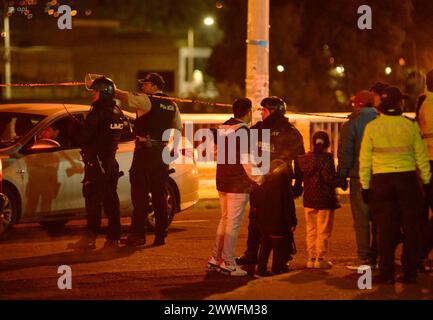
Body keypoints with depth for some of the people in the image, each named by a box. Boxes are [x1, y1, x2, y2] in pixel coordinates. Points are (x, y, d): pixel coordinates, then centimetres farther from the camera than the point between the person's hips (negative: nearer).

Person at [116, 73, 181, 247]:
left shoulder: (147, 100, -10)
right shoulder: (172, 105, 12)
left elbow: (125, 97, -16)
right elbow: (178, 128, 17)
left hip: (145, 150, -7)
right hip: (162, 151, 7)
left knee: (140, 193, -3)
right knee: (159, 194, 11)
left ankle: (138, 234, -4)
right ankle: (161, 235, 13)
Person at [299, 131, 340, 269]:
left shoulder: (304, 159, 6)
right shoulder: (327, 158, -11)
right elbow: (329, 178, -18)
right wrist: (339, 182, -2)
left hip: (309, 199, 5)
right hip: (324, 199, -5)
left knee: (311, 230, 12)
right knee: (323, 230, 1)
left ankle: (311, 258, 12)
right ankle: (320, 258, 0)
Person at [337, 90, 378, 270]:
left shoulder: (350, 125, -5)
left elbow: (345, 155, -8)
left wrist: (341, 177, -1)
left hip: (359, 177, -4)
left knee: (361, 219, -2)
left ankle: (364, 258, -5)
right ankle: (376, 256, 12)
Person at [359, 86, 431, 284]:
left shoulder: (372, 126, -2)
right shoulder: (410, 125, -2)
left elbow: (365, 160, 0)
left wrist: (365, 186, 7)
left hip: (381, 181, 0)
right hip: (408, 179, 0)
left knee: (386, 228, 5)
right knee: (411, 228, 8)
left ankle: (387, 273, 3)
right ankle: (410, 273, 9)